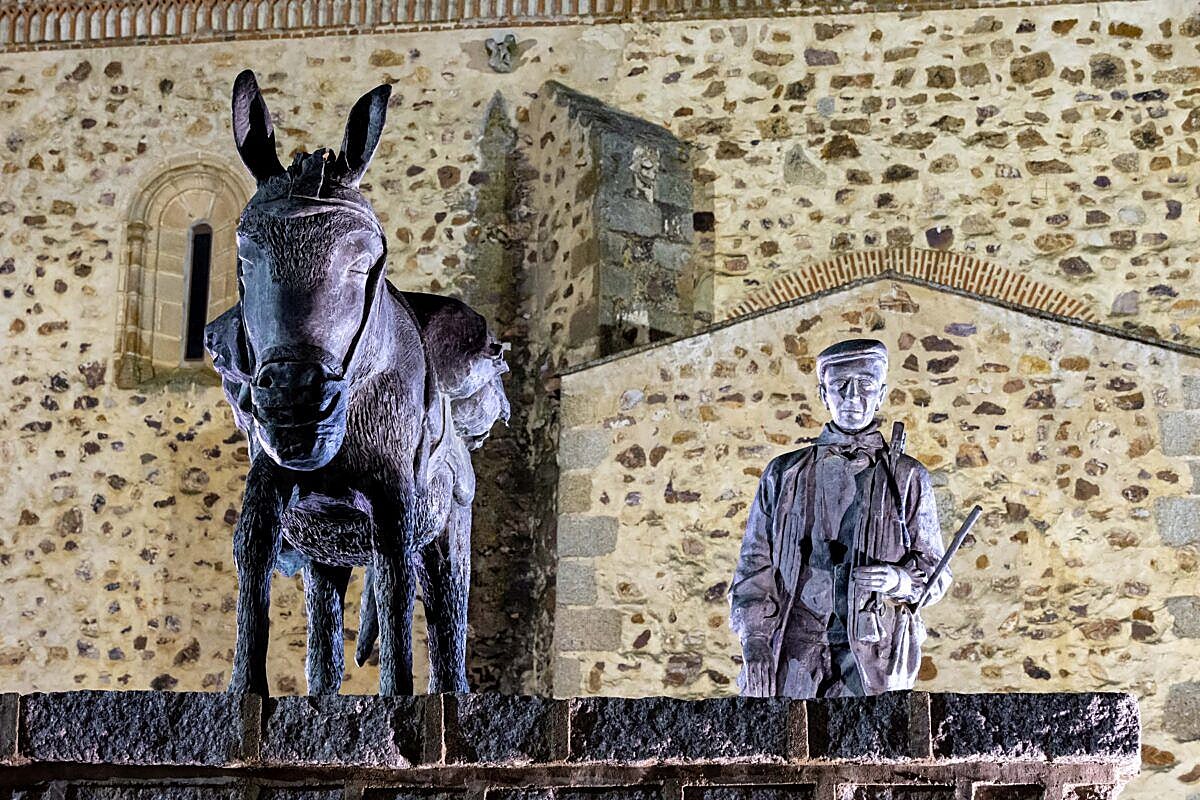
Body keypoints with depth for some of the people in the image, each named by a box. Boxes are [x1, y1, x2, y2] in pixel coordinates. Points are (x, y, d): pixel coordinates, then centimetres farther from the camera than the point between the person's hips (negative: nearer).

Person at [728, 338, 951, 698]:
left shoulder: (908, 478, 12)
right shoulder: (784, 474, 15)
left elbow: (935, 573, 13)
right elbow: (755, 563, 13)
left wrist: (899, 579, -10)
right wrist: (754, 639, -1)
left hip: (872, 655, -1)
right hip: (794, 650, 1)